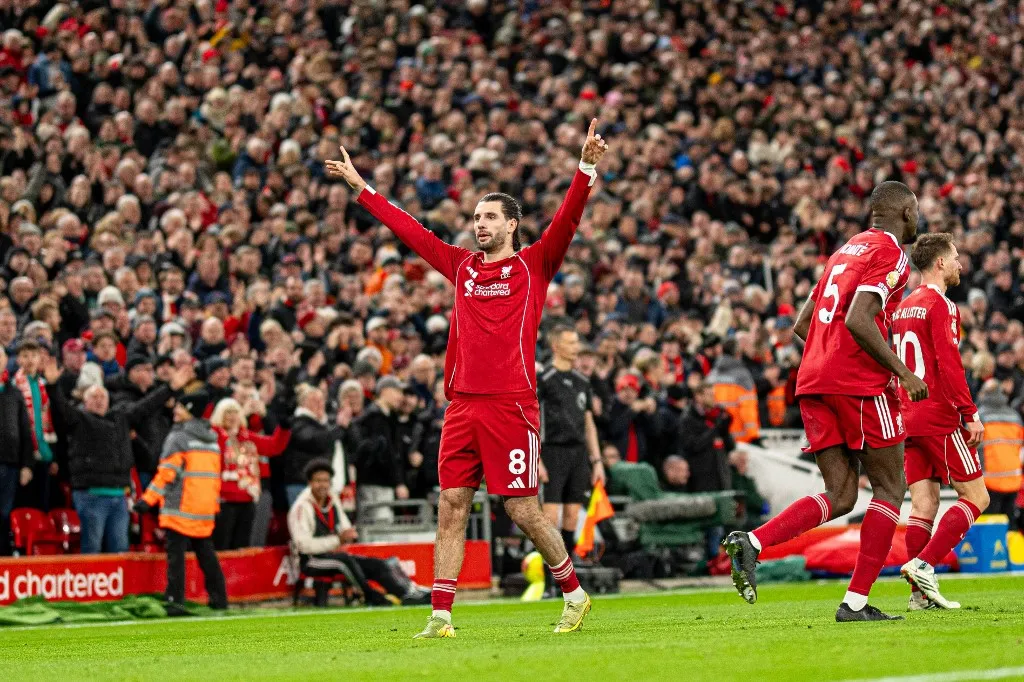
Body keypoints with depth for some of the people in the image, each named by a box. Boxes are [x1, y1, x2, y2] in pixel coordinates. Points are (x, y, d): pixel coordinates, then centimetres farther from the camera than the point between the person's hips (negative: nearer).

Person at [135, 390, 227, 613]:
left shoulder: (178, 437, -9)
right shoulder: (211, 439, 15)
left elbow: (167, 473, -16)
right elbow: (215, 475, 20)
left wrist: (148, 500, -14)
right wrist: (215, 501, 27)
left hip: (181, 508, -7)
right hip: (206, 508, 7)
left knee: (176, 554, -7)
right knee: (205, 553, 16)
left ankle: (176, 600, -13)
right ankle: (219, 598, 18)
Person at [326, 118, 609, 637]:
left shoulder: (534, 265, 3)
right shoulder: (461, 266, 15)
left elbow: (566, 220, -10)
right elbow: (409, 229, 22)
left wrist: (586, 169, -23)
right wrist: (360, 187, 26)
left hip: (511, 405, -5)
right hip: (462, 404, 5)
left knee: (524, 511, -3)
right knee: (451, 507, 1)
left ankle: (574, 594, 15)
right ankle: (440, 616, 3)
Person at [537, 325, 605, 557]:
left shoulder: (582, 382, 15)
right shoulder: (543, 380, -4)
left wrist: (597, 460, 13)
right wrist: (536, 461, -15)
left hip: (579, 452, 6)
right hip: (554, 452, -6)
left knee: (572, 515, 5)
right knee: (551, 514, -11)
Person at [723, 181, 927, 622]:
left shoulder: (847, 251, 22)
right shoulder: (890, 254, -5)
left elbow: (803, 324, 22)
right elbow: (858, 321, -20)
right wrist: (902, 372, -16)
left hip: (814, 381, 8)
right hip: (860, 384, -8)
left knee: (840, 496, 7)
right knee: (890, 487, 3)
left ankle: (752, 543, -14)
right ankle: (856, 601, -3)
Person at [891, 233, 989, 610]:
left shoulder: (903, 307, 16)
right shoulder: (940, 304, -10)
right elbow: (948, 363, -18)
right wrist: (970, 414, -16)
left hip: (909, 418, 8)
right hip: (939, 416, -8)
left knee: (923, 505, 5)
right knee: (976, 497, -2)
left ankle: (920, 592, -1)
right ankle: (924, 565, -14)